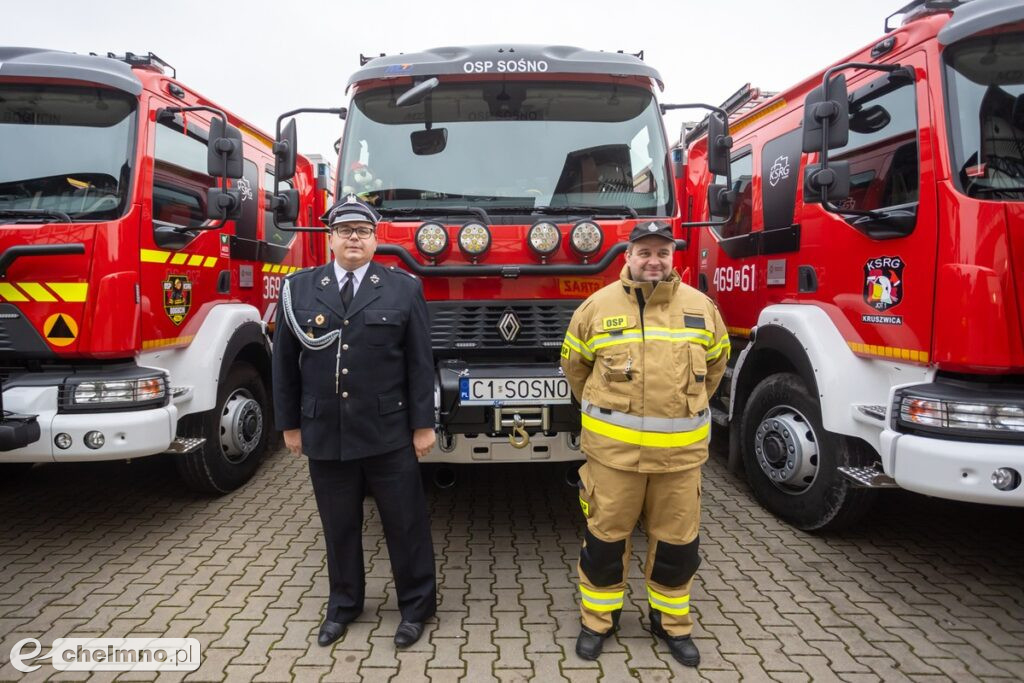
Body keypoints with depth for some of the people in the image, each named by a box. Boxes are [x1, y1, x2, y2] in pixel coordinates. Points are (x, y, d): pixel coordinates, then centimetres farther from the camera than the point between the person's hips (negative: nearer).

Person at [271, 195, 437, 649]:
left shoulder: (403, 288, -1)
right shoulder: (298, 288, 4)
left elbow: (420, 362, -2)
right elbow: (285, 362, 7)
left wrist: (423, 424, -5)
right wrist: (290, 423, 6)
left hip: (388, 432, -2)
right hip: (324, 432, 2)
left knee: (404, 521, 9)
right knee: (338, 524, 15)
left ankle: (416, 604, 27)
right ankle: (343, 603, 35)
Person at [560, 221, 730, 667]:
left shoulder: (700, 307, 2)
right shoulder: (598, 305, -3)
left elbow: (715, 363, 18)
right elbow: (574, 364, 10)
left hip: (680, 449, 2)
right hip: (613, 447, -1)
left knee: (676, 540, 13)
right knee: (605, 536, 9)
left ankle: (671, 622, 34)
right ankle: (599, 619, 29)